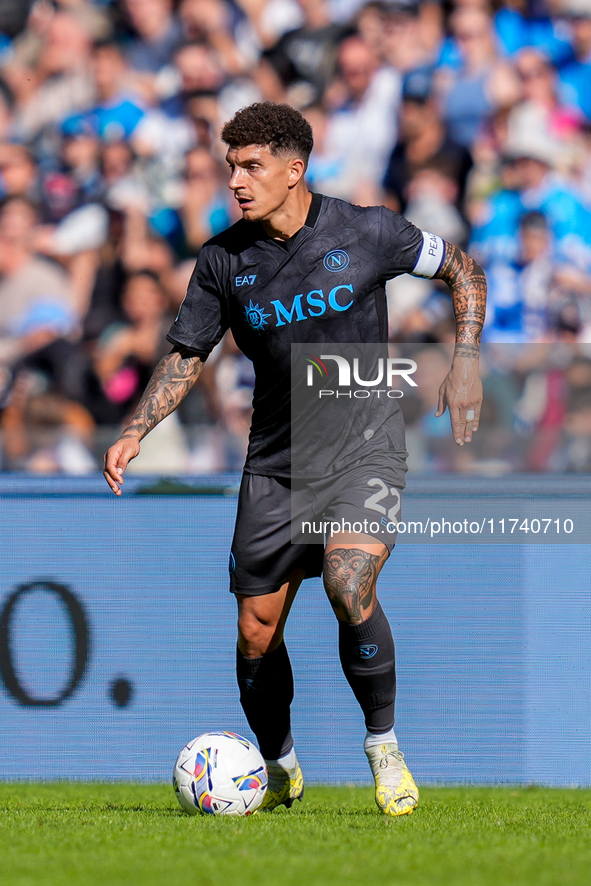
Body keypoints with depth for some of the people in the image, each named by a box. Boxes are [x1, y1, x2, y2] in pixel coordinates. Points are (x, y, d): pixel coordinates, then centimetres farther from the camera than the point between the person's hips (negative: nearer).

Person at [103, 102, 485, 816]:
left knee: (349, 587, -27)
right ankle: (278, 769, 29)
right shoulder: (223, 260, -2)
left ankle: (384, 745, -8)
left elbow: (462, 268, 5)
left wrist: (466, 365, -5)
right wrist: (135, 432, -5)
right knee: (257, 631, 4)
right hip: (274, 463, 4)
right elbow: (187, 354, 8)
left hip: (364, 448, -4)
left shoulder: (365, 233, -9)